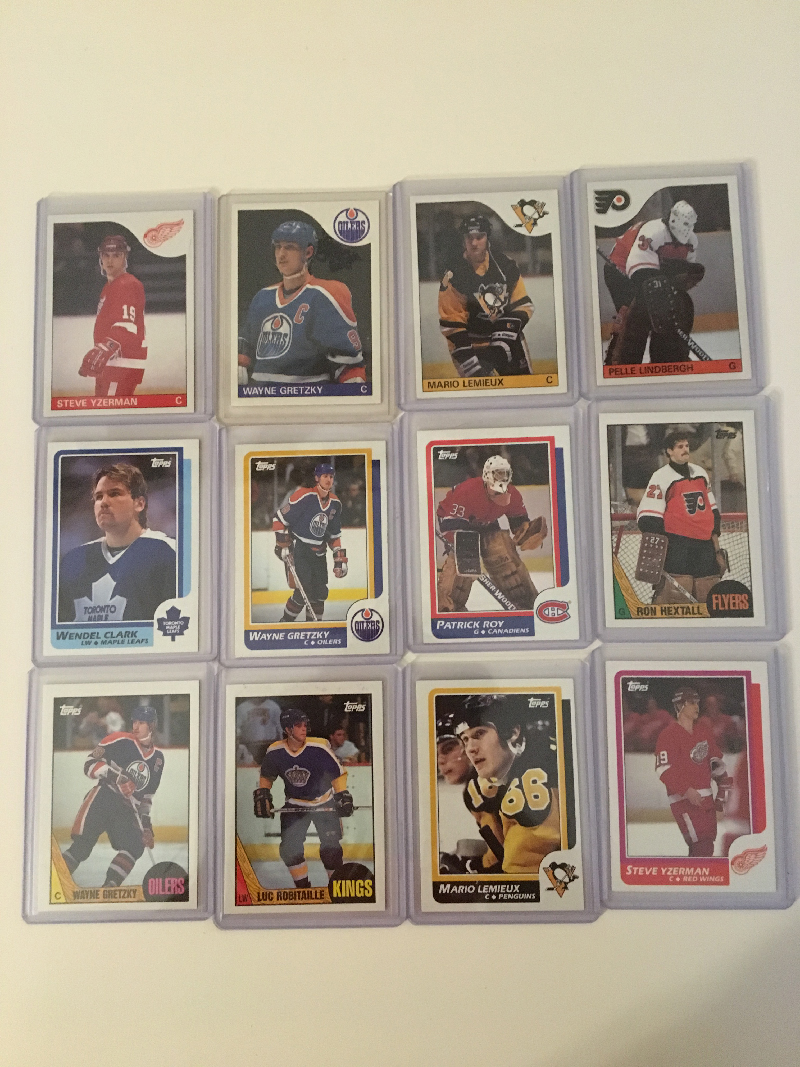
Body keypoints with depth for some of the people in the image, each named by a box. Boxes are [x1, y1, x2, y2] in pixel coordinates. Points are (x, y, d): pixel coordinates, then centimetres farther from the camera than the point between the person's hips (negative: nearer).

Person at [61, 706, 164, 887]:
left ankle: (109, 886, -7)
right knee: (82, 846, -16)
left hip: (126, 809, 5)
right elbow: (90, 765, -8)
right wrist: (115, 775, -23)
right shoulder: (120, 741, -4)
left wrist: (146, 822, 16)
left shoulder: (158, 758, 12)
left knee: (136, 846, -13)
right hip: (103, 798, -4)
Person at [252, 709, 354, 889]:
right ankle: (303, 888, 18)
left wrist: (342, 796, -19)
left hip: (324, 803, -3)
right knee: (289, 848, -2)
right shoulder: (274, 752, -14)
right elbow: (266, 776, 6)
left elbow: (338, 774, -12)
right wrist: (262, 794, -7)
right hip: (294, 805, 3)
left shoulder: (319, 748, -23)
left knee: (331, 849, -8)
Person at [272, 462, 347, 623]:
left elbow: (334, 534, 17)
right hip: (297, 549, -6)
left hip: (318, 552, 7)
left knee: (320, 593, 4)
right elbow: (279, 519, -12)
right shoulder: (304, 496, -15)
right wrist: (283, 545, -14)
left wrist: (339, 557, 10)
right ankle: (285, 622, 8)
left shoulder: (335, 503, 6)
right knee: (303, 593, -12)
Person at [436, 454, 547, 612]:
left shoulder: (512, 495, -16)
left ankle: (528, 600, 5)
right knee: (460, 560, -27)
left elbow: (518, 518, 3)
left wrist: (526, 530, -17)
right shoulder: (468, 491, -37)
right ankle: (446, 605, -20)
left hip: (487, 526, 5)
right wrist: (462, 546, -40)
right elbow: (453, 523, -35)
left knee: (506, 555, -6)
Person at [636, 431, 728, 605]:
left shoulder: (700, 473, 17)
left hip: (705, 545, 7)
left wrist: (717, 549, 19)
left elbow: (712, 513, 22)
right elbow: (648, 519, -10)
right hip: (676, 546, -7)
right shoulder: (661, 477, -4)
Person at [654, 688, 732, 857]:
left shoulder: (703, 730, 12)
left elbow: (715, 755, 24)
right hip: (684, 800, -8)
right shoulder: (668, 735, -13)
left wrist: (723, 780, 16)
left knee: (709, 840, 12)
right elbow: (663, 770, -19)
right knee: (702, 846, -15)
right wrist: (687, 791, -25)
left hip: (706, 797, 8)